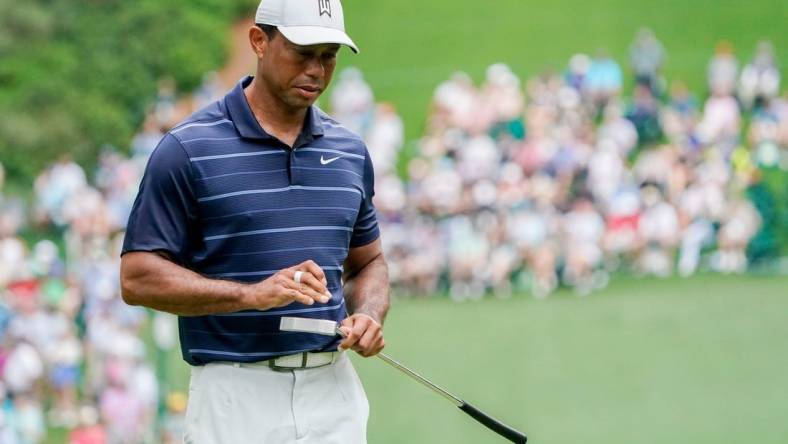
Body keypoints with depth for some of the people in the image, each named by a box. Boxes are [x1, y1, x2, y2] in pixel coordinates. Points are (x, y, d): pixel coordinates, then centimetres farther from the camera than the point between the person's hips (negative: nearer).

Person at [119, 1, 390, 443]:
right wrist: (252, 294, -20)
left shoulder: (351, 151, 11)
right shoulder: (188, 149, -5)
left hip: (334, 392, 4)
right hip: (238, 398, -4)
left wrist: (369, 316, -1)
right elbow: (138, 277, -8)